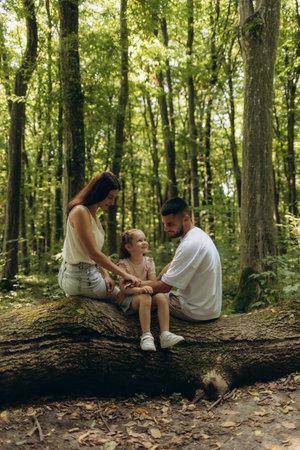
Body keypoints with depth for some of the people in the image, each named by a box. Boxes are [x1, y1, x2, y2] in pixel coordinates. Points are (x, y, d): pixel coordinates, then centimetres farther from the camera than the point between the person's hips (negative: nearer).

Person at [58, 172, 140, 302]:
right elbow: (94, 254, -23)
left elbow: (96, 253, 9)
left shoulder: (93, 214, 10)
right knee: (123, 296, -1)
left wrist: (105, 275, -5)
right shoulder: (80, 212, -19)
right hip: (80, 278, -9)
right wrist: (124, 274, -21)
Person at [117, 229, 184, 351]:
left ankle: (165, 334, -31)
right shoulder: (124, 264, -7)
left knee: (161, 297, -26)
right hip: (129, 300, -4)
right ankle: (146, 336, -36)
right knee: (145, 297, -36)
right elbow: (123, 287, -15)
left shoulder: (148, 261, 6)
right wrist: (139, 289, -31)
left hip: (146, 296, 4)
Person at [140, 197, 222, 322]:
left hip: (197, 313, -9)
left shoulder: (189, 246, -26)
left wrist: (139, 285, -7)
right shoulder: (198, 233, 5)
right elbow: (173, 265, 16)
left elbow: (165, 287, -21)